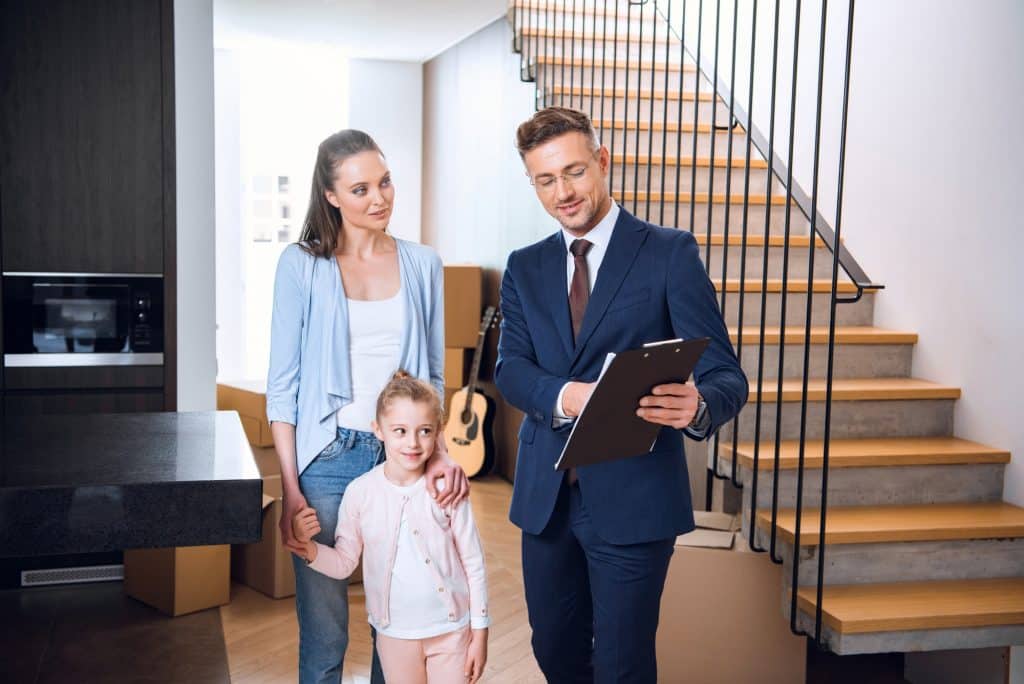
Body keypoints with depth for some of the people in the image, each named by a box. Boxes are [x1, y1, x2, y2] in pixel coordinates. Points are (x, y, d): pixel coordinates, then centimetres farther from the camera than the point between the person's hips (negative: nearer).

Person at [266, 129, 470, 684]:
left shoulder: (422, 265, 6)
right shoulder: (301, 265, -2)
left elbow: (433, 374, 9)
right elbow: (283, 383, -2)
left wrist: (439, 450, -7)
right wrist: (290, 489, -7)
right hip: (329, 457, -2)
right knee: (323, 628, 5)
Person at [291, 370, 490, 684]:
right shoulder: (360, 492, -10)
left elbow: (474, 564, -5)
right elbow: (344, 563, -1)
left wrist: (479, 633, -3)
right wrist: (309, 548, -21)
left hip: (451, 629, -1)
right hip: (395, 633, 1)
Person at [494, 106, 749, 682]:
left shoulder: (670, 252, -5)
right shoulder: (525, 268, 9)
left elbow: (724, 375, -10)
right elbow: (510, 370, -4)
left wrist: (698, 406, -34)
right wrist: (564, 396, -25)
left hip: (633, 495, -4)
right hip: (545, 495, 5)